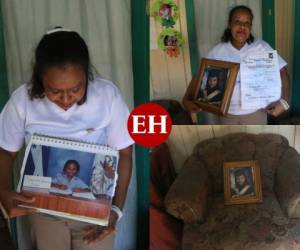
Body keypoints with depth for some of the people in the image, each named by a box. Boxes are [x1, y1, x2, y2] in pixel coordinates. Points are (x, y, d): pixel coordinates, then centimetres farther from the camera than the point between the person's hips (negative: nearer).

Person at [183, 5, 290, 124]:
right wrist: (187, 99, -20)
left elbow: (282, 72, -10)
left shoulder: (261, 47, -11)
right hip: (227, 113, 1)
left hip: (255, 112, -1)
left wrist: (284, 101, -22)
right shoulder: (218, 51, -7)